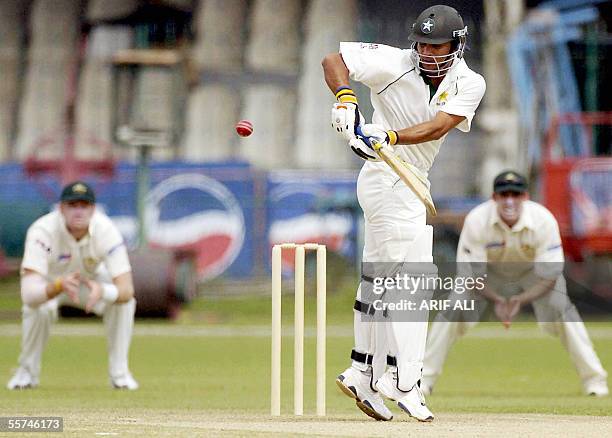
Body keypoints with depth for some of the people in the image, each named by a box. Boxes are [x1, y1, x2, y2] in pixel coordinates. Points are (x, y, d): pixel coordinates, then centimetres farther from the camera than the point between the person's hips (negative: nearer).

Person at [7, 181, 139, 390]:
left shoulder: (105, 230, -32)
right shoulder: (42, 231, -37)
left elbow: (127, 289, -38)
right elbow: (28, 294, -48)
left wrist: (102, 291, -61)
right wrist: (59, 286, -69)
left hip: (92, 280, 2)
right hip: (51, 282, -1)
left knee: (124, 301, -27)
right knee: (39, 308, -34)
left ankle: (119, 373, -10)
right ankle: (27, 372, -8)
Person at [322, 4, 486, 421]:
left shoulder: (469, 84, -5)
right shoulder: (395, 63, -15)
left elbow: (439, 126, -20)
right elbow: (333, 59, -15)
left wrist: (389, 136, -35)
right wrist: (345, 99, -33)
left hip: (409, 185, 7)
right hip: (388, 180, -7)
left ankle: (361, 374, 25)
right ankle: (403, 382, -14)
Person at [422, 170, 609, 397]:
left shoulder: (544, 220, -34)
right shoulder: (476, 221, -33)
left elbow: (549, 276, -29)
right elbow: (470, 273, -26)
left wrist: (521, 301, -44)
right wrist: (496, 300, -41)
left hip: (534, 272, -1)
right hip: (490, 272, 1)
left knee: (560, 309, -21)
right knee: (453, 308, -16)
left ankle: (594, 380, -11)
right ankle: (424, 378, -4)